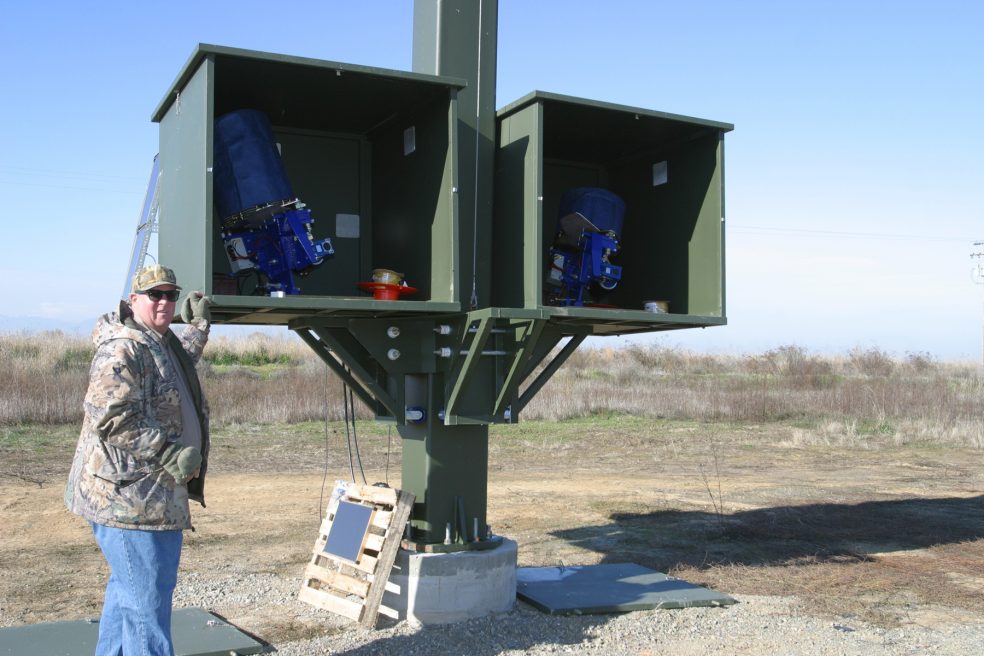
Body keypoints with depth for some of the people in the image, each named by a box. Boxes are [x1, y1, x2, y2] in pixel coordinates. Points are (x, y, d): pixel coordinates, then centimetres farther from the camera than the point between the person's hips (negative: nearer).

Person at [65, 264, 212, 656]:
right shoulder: (123, 349, -16)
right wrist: (172, 455, -23)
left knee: (127, 589, 22)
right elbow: (110, 418, -26)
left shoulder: (162, 344, 17)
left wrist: (198, 325, 36)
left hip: (146, 495, 11)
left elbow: (183, 362, 42)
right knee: (147, 603, -9)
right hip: (129, 497, -11)